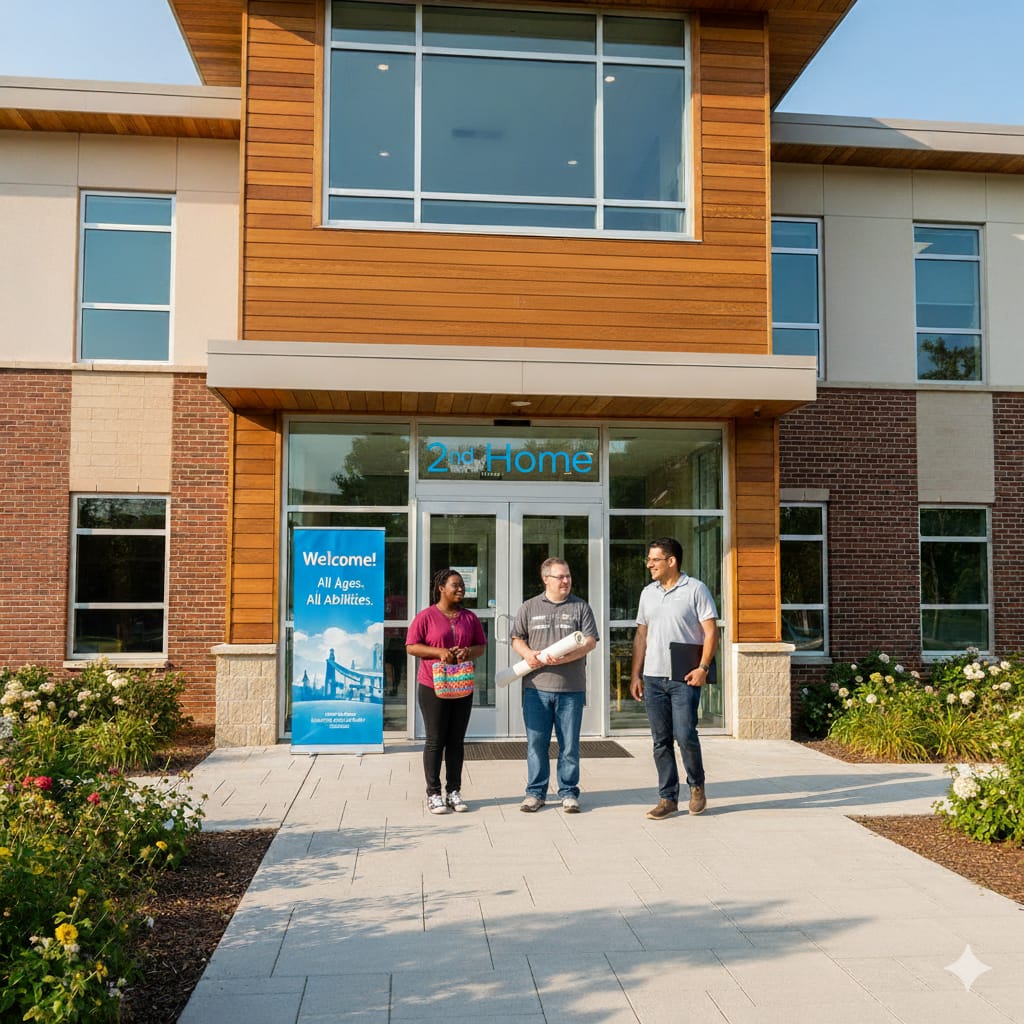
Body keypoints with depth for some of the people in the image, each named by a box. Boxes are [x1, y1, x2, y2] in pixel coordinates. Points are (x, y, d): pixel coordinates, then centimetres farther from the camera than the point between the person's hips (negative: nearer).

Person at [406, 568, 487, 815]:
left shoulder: (469, 617, 9)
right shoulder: (426, 616, -4)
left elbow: (482, 645, 13)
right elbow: (411, 646, -7)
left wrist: (470, 652, -9)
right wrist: (439, 651, -19)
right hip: (433, 686, -4)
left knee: (457, 741, 9)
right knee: (435, 741, 1)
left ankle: (454, 791, 17)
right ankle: (433, 793, 9)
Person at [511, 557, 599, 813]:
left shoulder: (580, 607, 7)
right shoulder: (530, 608, 10)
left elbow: (590, 641, 0)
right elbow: (517, 638, 12)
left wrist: (565, 658, -14)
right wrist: (528, 654, -9)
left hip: (571, 688, -1)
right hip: (536, 687, 1)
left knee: (569, 744, 5)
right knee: (536, 742, 4)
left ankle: (568, 793, 16)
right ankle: (535, 792, 16)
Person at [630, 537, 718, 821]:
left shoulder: (695, 589, -3)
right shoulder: (648, 593, 14)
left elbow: (711, 631, -6)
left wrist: (703, 667, -17)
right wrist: (635, 675, 10)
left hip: (684, 678, -5)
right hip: (653, 678, 5)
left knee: (685, 735, -9)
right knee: (661, 741, 7)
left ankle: (697, 785, 17)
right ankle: (668, 798, 16)